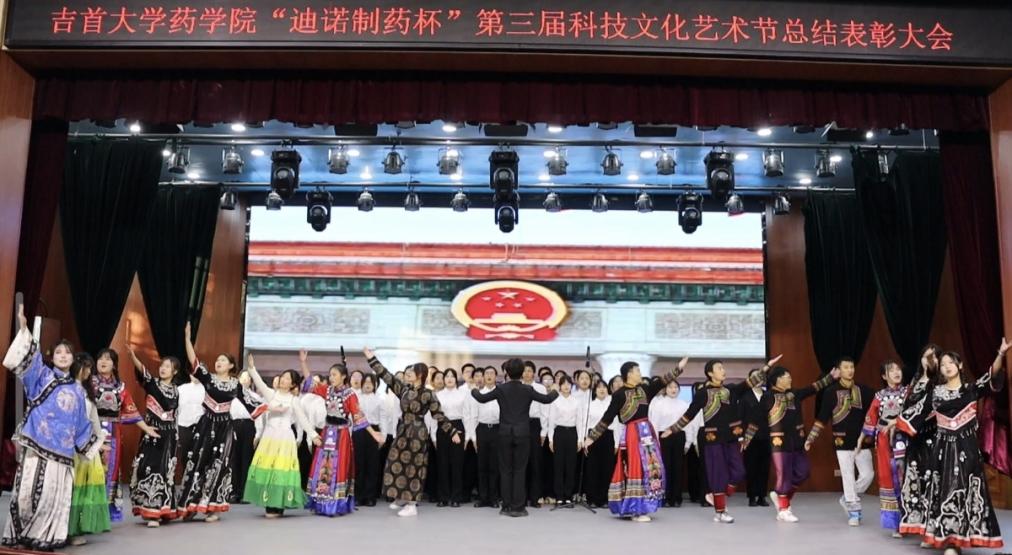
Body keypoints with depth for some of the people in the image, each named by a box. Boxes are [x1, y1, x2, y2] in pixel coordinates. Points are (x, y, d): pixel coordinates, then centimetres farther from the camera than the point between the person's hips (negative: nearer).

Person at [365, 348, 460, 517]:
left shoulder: (428, 394, -10)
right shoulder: (403, 388, 5)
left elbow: (439, 415, -7)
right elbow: (386, 376, 5)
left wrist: (452, 432, -10)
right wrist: (371, 358, 3)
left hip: (417, 434, -6)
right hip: (402, 432, 6)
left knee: (413, 468, 1)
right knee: (397, 465, 10)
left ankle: (412, 505, 9)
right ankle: (401, 497, 28)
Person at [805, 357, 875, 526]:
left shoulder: (864, 390, 3)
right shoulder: (831, 392, -3)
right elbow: (822, 418, -1)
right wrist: (810, 438, -3)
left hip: (862, 440, 2)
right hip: (842, 442, -2)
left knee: (868, 474, 0)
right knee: (848, 477, 1)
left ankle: (848, 498, 23)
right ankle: (854, 510, 14)